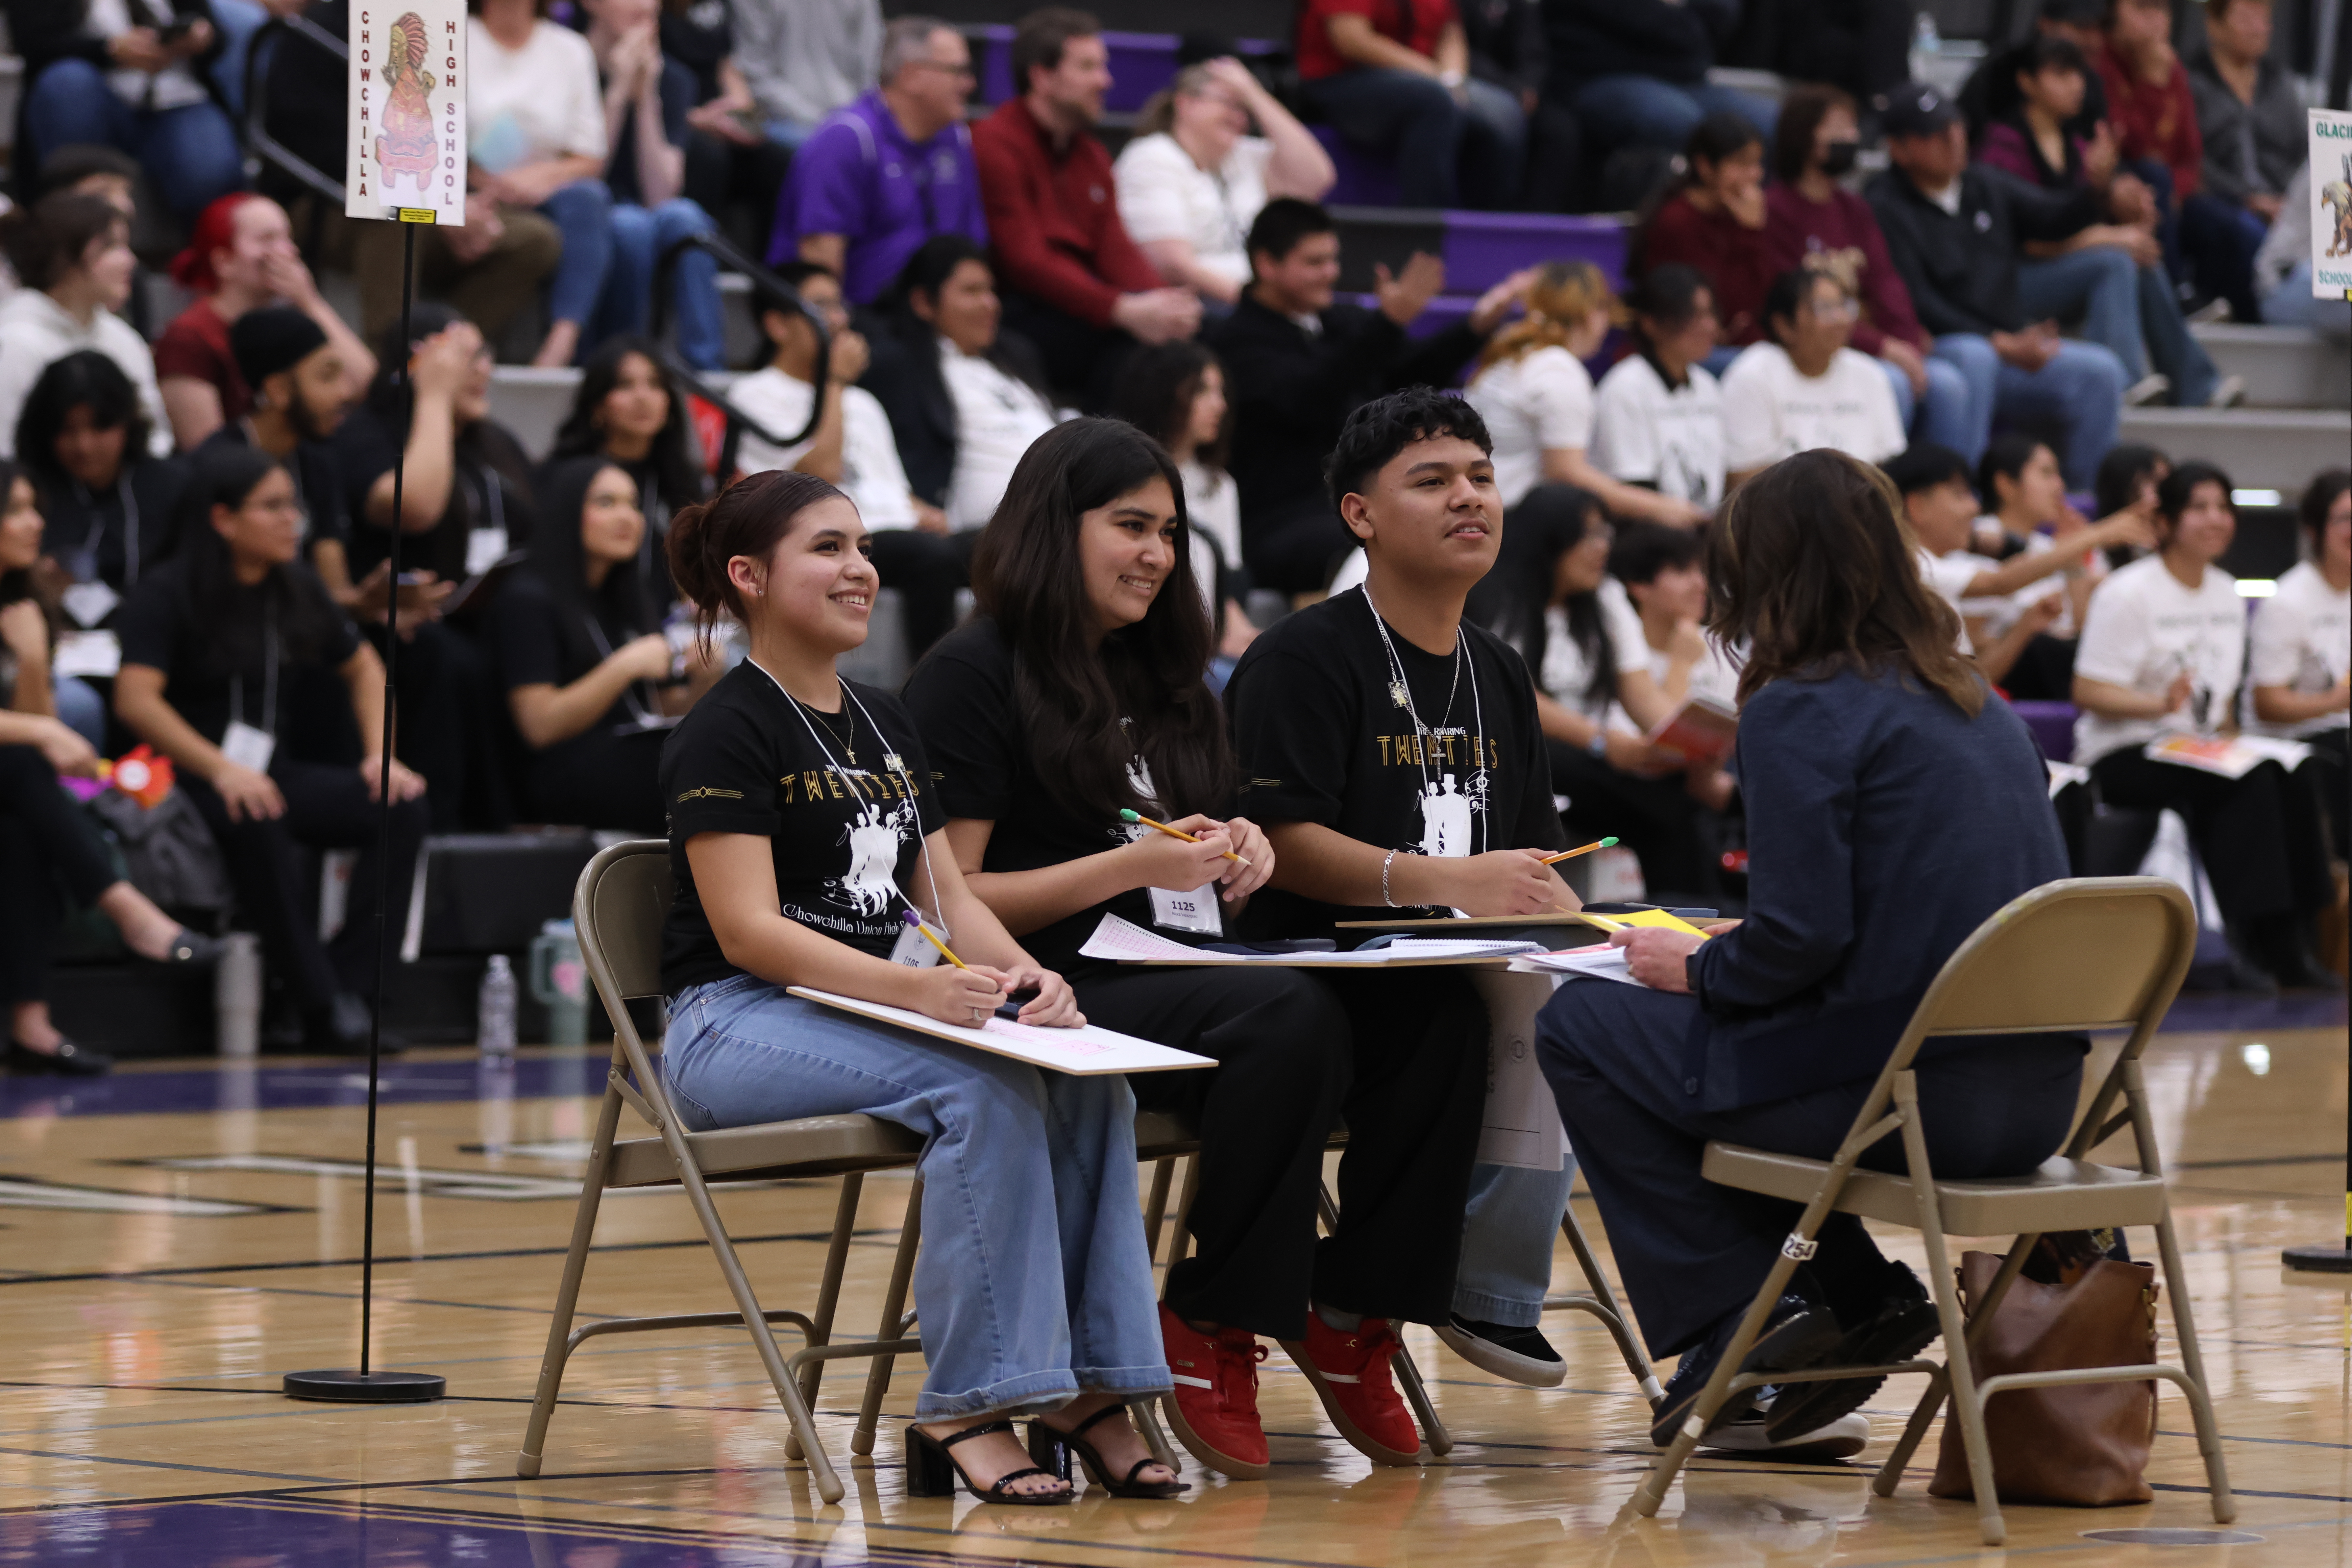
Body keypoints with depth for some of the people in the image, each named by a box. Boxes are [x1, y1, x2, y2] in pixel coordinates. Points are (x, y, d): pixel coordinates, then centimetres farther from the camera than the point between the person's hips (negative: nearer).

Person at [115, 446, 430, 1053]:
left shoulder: (297, 591, 13)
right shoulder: (167, 594, -6)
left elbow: (363, 668, 25)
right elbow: (135, 699, -18)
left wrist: (381, 756, 7)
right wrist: (221, 770, -30)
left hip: (275, 771, 6)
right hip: (187, 780, -6)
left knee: (401, 809, -18)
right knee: (257, 824, -40)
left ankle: (348, 988, -24)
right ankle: (320, 1005, -36)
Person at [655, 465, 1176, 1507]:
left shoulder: (884, 728, 18)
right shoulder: (726, 734, -7)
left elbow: (948, 894, 15)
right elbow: (749, 931, -17)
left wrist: (1024, 973, -8)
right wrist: (917, 989, -30)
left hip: (866, 1013, 7)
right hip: (739, 1028, -7)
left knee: (1088, 1085, -21)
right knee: (982, 1089, -33)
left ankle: (1086, 1386, -20)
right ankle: (966, 1409, -31)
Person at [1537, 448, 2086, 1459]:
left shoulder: (1799, 713, -10)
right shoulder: (1975, 702, 15)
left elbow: (1802, 939, -17)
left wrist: (1696, 969, 2)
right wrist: (1733, 949, 24)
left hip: (1901, 1094, -8)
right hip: (2034, 1100, 8)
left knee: (1581, 1027, 12)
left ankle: (1745, 1335, 9)